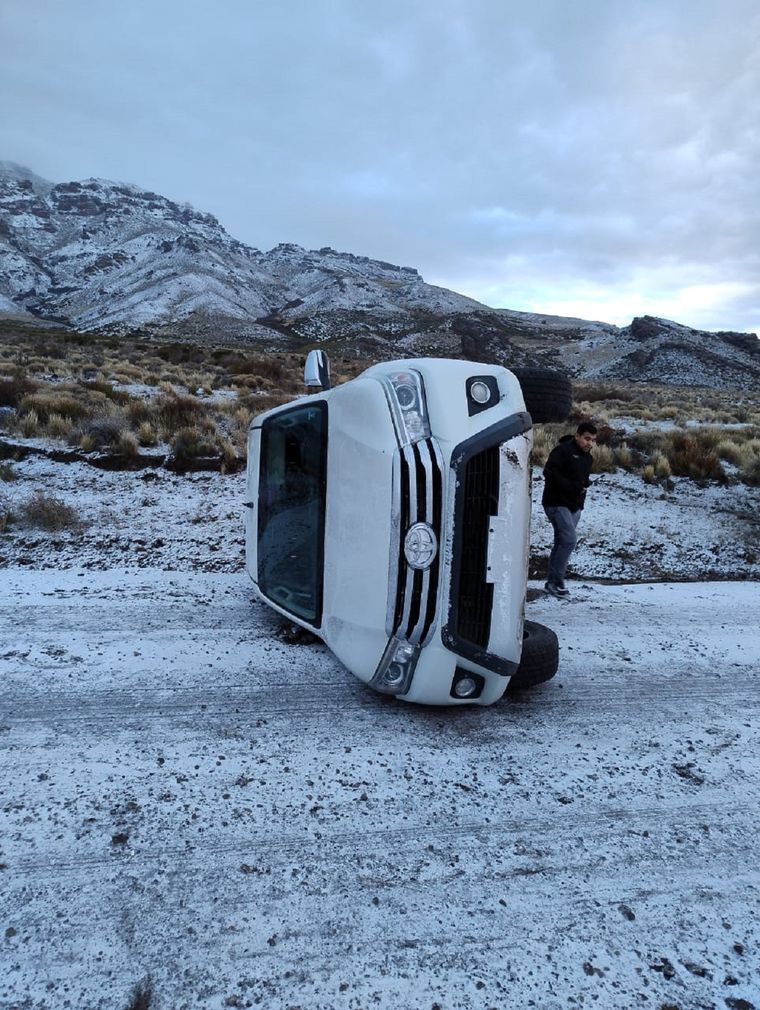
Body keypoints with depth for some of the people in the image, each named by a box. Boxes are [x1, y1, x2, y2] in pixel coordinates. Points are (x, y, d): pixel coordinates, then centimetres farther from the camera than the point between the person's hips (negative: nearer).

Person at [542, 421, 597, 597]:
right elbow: (549, 472, -21)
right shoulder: (563, 450, -11)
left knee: (562, 542, 10)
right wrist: (572, 486, -23)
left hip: (574, 506, 9)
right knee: (569, 539, -17)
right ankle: (556, 581, -9)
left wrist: (583, 486, 4)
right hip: (557, 503, -9)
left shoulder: (587, 458, 16)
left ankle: (552, 582, 17)